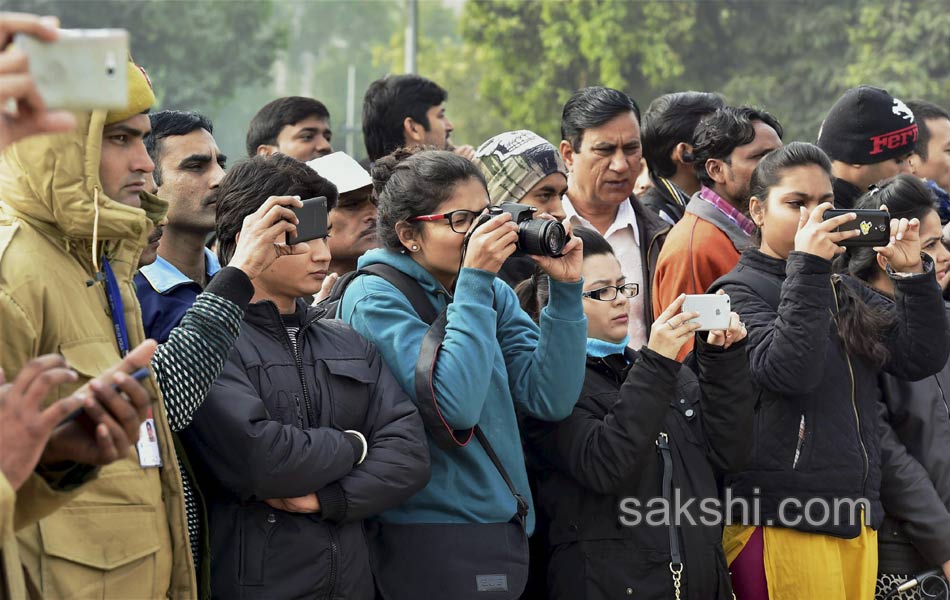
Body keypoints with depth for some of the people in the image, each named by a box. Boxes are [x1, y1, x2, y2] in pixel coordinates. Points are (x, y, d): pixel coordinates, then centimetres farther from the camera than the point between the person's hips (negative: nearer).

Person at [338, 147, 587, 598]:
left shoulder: (493, 294, 9)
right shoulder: (375, 298, -10)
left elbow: (550, 399, -1)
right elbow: (455, 406, -23)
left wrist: (566, 290, -6)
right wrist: (474, 282, -19)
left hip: (508, 527, 7)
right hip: (432, 542, -6)